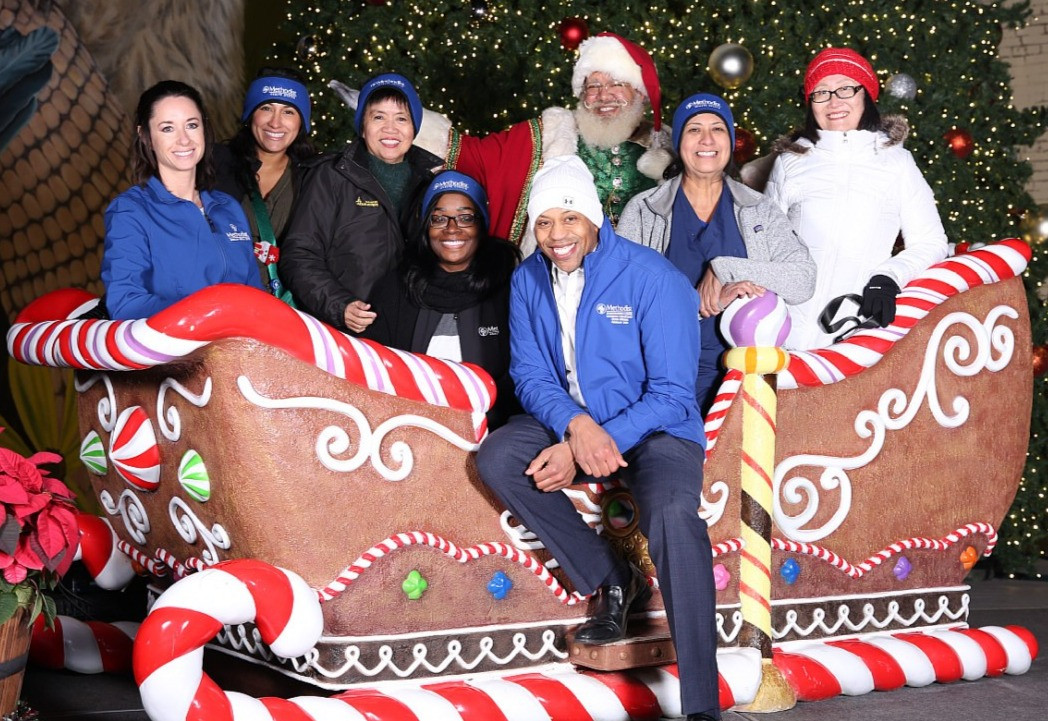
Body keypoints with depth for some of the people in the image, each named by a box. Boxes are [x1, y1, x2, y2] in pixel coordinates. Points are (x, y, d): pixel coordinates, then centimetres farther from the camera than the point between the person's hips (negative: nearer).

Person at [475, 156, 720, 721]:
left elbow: (671, 394, -16)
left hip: (654, 426, -5)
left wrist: (586, 451, -24)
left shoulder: (653, 279, -16)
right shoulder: (528, 281, 0)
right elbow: (530, 375, 1)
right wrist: (576, 426, -23)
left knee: (671, 513, -35)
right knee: (496, 458, -22)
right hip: (568, 420, 5)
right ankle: (612, 580, -9)